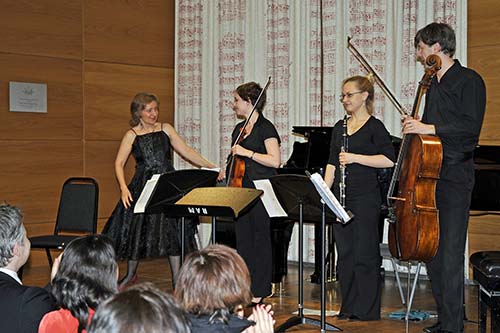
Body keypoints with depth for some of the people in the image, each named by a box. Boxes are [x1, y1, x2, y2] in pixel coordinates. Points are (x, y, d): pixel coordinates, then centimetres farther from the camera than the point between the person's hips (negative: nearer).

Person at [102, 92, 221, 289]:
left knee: (173, 230, -4)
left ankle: (177, 279, 4)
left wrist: (210, 167, -3)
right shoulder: (132, 135, 2)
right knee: (136, 228, 7)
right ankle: (131, 274, 29)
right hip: (142, 187, -1)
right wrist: (123, 188, -15)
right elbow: (119, 163, -1)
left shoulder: (166, 129, 7)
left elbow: (186, 151, 6)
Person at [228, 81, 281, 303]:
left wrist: (247, 152, -18)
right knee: (242, 238, 7)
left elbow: (275, 161, -17)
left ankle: (260, 290, 5)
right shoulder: (239, 129, 16)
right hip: (240, 189, 8)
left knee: (260, 238, -2)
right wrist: (227, 171, 8)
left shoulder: (265, 128, -7)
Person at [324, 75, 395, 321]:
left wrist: (355, 158, -17)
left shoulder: (374, 126, -4)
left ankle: (367, 310, 4)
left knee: (364, 254, -4)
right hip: (341, 197, 6)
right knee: (344, 252, 8)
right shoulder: (340, 127, 15)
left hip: (365, 198, -6)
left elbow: (389, 160, -13)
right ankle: (348, 307, 15)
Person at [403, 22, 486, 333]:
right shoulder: (433, 84, 19)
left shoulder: (469, 80, -6)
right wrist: (415, 126, 7)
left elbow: (471, 126, -16)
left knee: (450, 255, -9)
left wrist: (429, 128, -20)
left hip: (455, 176, -8)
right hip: (430, 175, 8)